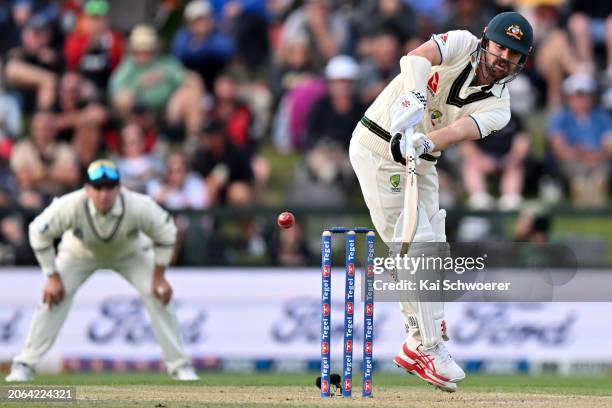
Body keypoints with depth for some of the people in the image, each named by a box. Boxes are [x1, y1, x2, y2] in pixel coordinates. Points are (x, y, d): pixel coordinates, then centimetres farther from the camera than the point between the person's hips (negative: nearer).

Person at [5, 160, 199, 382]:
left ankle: (179, 365, 0)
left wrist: (159, 277, -15)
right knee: (52, 298, -15)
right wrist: (53, 277, -18)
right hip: (80, 253, 0)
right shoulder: (70, 206, -39)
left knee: (159, 297, -13)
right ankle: (24, 365, -3)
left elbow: (165, 233, -18)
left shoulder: (138, 206, -38)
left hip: (131, 253, 0)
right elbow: (39, 233, -22)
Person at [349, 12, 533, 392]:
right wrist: (414, 98, -52)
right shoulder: (461, 44, -11)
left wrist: (424, 142, -47)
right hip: (377, 145, -6)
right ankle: (431, 349, -8)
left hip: (419, 161, 6)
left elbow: (459, 131, -26)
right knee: (416, 246, -12)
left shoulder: (497, 107, -5)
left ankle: (418, 345, 25)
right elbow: (416, 59, -32)